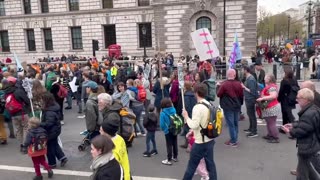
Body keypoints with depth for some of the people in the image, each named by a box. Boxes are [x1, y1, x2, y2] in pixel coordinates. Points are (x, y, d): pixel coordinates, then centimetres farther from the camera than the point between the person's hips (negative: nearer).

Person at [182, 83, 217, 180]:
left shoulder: (197, 107, -22)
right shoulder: (209, 105, 4)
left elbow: (193, 125, -22)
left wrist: (186, 116, -8)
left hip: (200, 142, -8)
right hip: (210, 140, 8)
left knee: (192, 165, 8)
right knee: (210, 163, 15)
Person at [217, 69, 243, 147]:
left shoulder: (224, 84, -16)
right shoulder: (238, 84, -1)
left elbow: (218, 94, -9)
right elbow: (241, 95, 5)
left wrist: (219, 87, 9)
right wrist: (240, 103, 20)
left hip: (228, 107, -5)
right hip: (237, 106, 5)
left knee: (231, 124, 0)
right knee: (235, 123, 15)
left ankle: (233, 141, 4)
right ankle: (234, 139, 24)